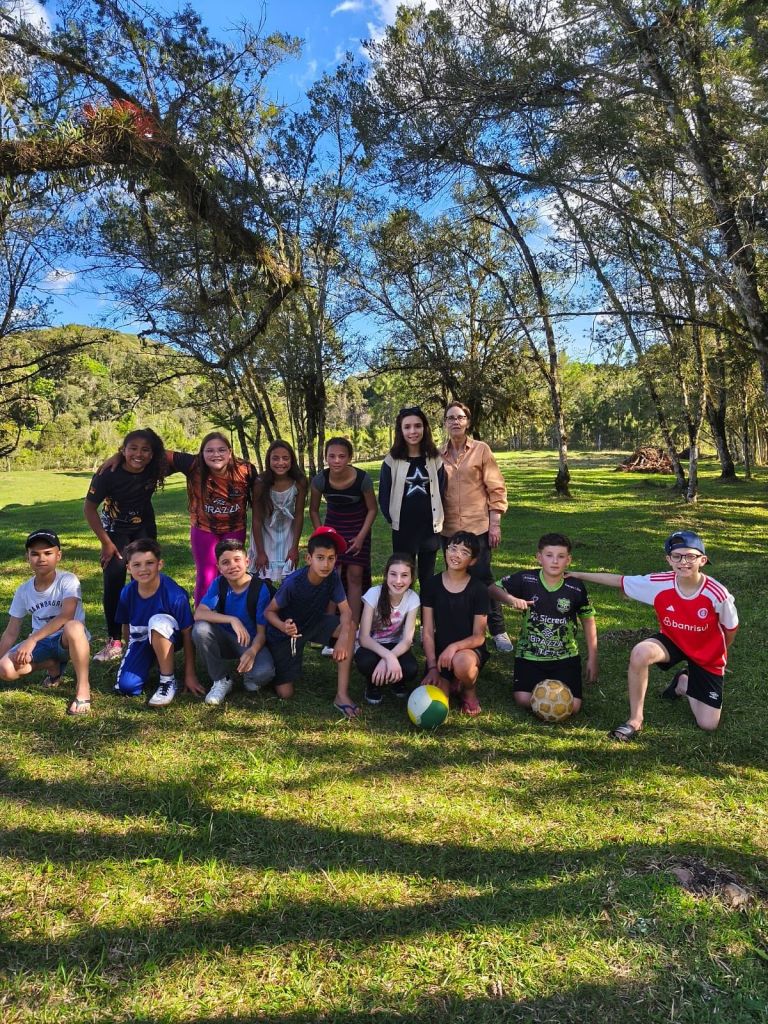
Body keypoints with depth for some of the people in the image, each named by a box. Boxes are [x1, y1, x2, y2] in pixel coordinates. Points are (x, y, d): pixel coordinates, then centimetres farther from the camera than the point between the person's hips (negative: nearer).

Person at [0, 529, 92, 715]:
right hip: (41, 643, 5)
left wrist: (32, 639, -32)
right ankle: (53, 667, 10)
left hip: (68, 640, -5)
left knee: (73, 627, -41)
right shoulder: (23, 591, -1)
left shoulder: (68, 580, -15)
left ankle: (83, 686, -21)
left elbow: (66, 616, -30)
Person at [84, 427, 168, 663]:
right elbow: (89, 508, -16)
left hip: (144, 527, 2)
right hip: (115, 529, -2)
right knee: (114, 578, -13)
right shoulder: (109, 473, -27)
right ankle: (114, 641, -4)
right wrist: (106, 543, -15)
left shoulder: (155, 469, -22)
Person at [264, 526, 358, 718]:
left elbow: (346, 611, -20)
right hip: (285, 632, -3)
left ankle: (342, 694, -20)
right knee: (285, 693, -7)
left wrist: (343, 637, -39)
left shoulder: (333, 577, -20)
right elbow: (269, 611, -18)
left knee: (350, 626, -25)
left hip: (313, 623, 4)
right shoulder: (293, 582, -30)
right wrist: (283, 626, -39)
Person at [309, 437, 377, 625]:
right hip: (332, 526, 2)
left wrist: (361, 536, -15)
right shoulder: (320, 480, -20)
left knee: (354, 576, -3)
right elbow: (314, 510, -3)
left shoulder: (362, 479, -26)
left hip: (358, 528, -1)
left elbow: (372, 509, -10)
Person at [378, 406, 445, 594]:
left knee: (427, 578, 12)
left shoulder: (435, 459, 2)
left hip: (430, 529, 2)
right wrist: (392, 520, -2)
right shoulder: (392, 461, -3)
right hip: (402, 530, -1)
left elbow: (441, 492, 5)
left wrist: (437, 520, 2)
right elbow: (384, 495, 0)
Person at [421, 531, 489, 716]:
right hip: (440, 652, 2)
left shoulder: (479, 589, -7)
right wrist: (432, 667, -12)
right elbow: (428, 632, -3)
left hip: (469, 650, -2)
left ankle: (470, 691, -3)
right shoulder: (432, 585, -2)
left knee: (461, 663, -38)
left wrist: (454, 647, -26)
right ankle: (451, 682, 16)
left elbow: (478, 637, -8)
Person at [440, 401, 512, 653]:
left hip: (478, 526, -3)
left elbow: (496, 489, -2)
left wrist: (495, 524, -7)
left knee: (482, 577, -2)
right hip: (449, 528, 3)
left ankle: (498, 631, 10)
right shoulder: (439, 455, 5)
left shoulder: (481, 450, -1)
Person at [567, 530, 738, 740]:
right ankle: (635, 720, -17)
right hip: (672, 641, 1)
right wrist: (579, 575, -10)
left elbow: (731, 629, -9)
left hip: (707, 655, -1)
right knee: (640, 653, -35)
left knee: (708, 725, -2)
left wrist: (719, 653, 9)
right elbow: (619, 580, -12)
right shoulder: (658, 584, -23)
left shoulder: (717, 594, -28)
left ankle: (684, 683, 30)